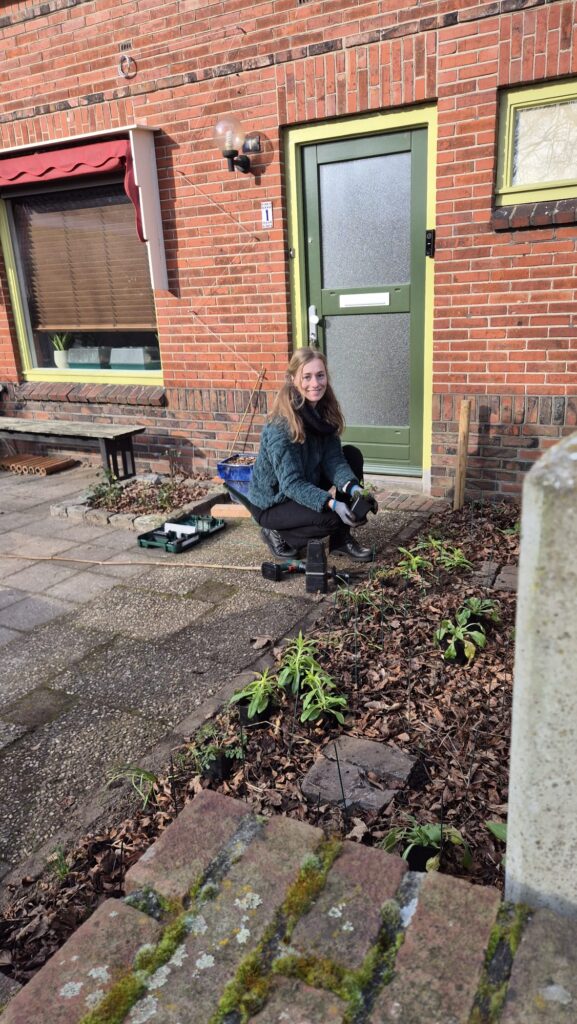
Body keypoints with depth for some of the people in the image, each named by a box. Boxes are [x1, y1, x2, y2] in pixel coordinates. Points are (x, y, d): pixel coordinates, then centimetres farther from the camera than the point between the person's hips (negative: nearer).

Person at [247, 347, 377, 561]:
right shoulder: (281, 424, -29)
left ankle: (341, 539, -1)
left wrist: (354, 489, -31)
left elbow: (333, 459, -13)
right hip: (271, 502, -7)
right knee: (333, 518, -27)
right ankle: (278, 534, 2)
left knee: (352, 454, -7)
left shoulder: (325, 410, -7)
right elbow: (291, 484, -31)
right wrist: (332, 504, -42)